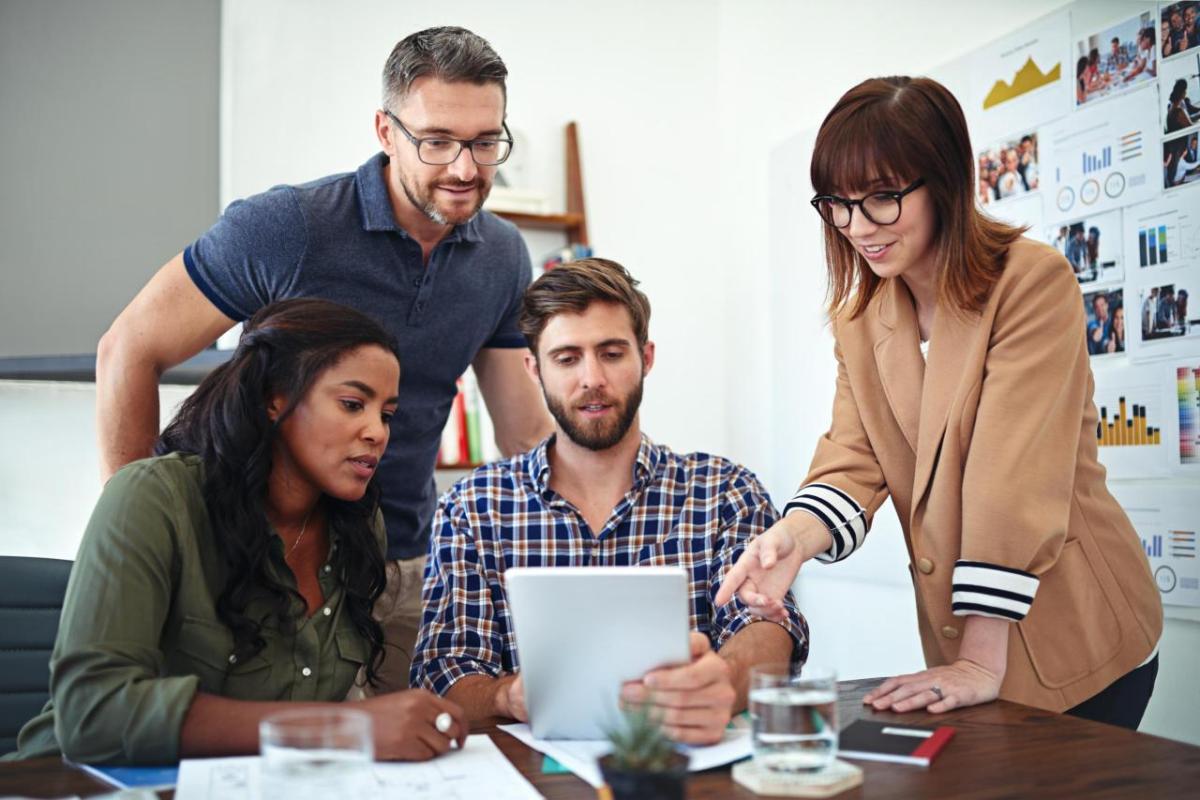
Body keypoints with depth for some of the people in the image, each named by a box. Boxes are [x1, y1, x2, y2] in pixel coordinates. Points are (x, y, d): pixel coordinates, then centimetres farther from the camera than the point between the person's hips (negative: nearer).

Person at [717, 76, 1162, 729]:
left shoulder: (1034, 282, -17)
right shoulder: (859, 321, 3)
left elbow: (1014, 479, -24)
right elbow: (853, 463, -6)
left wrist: (983, 664, -25)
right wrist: (794, 538, -28)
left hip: (1079, 647, -5)